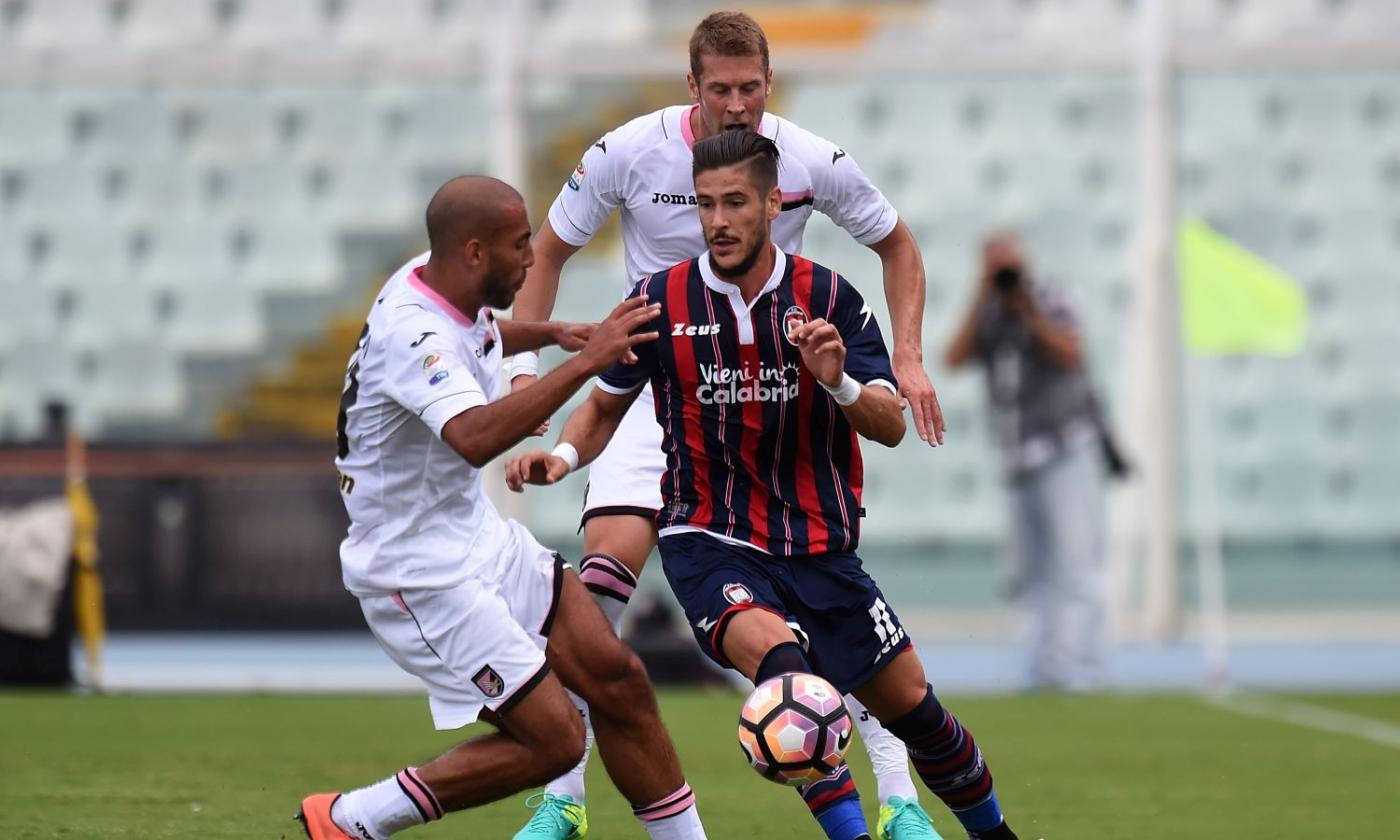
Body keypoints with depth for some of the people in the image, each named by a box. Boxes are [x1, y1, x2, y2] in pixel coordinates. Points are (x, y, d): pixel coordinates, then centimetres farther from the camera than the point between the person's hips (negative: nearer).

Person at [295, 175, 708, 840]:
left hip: (477, 534, 10)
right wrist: (584, 362, -46)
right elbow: (474, 438, -48)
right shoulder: (412, 334, -28)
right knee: (552, 740, -9)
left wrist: (550, 333, 12)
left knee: (618, 681, 4)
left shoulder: (445, 281, 2)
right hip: (421, 573, -10)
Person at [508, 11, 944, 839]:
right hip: (657, 390, 0)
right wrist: (525, 365, -4)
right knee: (605, 567, -17)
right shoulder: (627, 154, -12)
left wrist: (908, 358, -1)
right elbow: (550, 249, 4)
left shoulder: (813, 162, -10)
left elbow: (896, 243, 8)